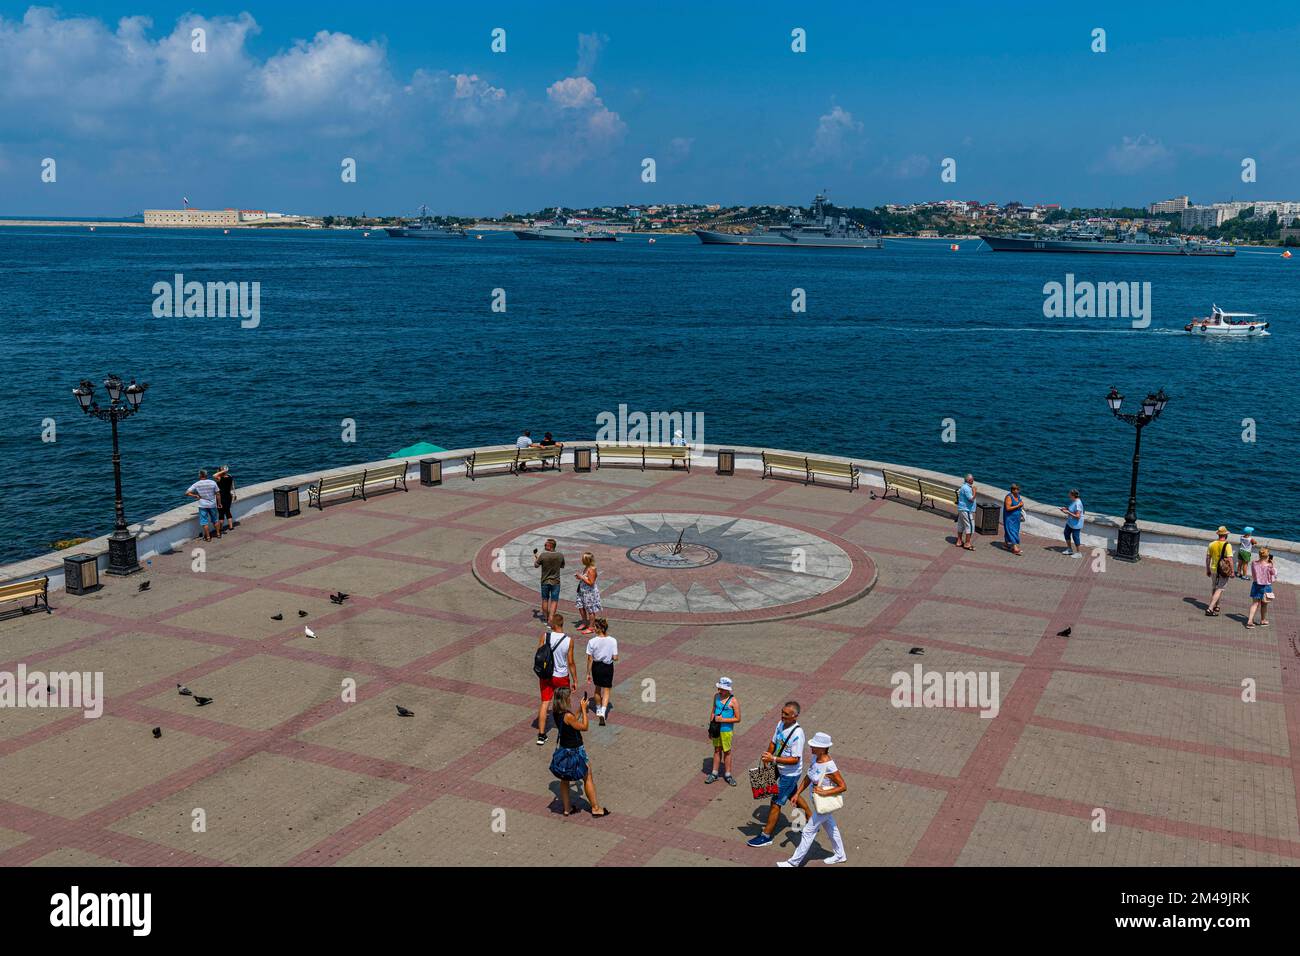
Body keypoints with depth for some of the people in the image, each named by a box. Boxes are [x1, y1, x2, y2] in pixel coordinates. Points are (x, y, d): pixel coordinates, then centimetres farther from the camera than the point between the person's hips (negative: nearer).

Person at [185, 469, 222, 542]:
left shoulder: (196, 484, -8)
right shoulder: (213, 482, -6)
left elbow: (187, 493, -10)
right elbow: (218, 493, -2)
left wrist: (196, 496, -1)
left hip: (203, 505, -2)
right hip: (212, 505, 2)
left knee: (204, 522, 7)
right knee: (215, 520, 20)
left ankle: (208, 537, 10)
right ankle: (218, 533, 29)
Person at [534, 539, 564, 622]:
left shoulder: (543, 555, -16)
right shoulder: (560, 556, -9)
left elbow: (536, 565, -1)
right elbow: (562, 566, 8)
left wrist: (535, 556, 16)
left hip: (545, 581, 0)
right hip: (555, 582, 0)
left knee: (545, 600, 17)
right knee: (554, 601, 4)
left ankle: (545, 617, 32)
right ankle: (550, 619, -5)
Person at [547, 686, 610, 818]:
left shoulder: (556, 713, -6)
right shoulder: (568, 716, -30)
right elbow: (584, 727, -17)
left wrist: (580, 709, 6)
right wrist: (584, 709, -12)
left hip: (563, 751, 7)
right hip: (575, 752, -7)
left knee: (564, 780, 22)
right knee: (588, 778, 12)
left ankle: (567, 808, 33)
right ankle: (595, 808, 24)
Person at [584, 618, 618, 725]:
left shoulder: (592, 642, -16)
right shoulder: (612, 641, -15)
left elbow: (590, 659, -10)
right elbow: (615, 658, -12)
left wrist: (588, 673, -1)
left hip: (596, 666, 1)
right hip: (608, 667, -1)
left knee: (598, 688, 23)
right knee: (606, 691, 9)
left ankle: (598, 709, 41)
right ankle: (603, 712, -9)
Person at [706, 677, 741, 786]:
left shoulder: (733, 701, -16)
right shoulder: (716, 696, -1)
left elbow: (738, 719, -14)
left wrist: (722, 720, -21)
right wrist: (710, 728, 10)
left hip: (726, 730, -4)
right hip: (716, 729, 4)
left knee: (727, 752, 9)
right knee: (717, 750, 15)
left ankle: (727, 774, 22)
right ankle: (714, 773, 24)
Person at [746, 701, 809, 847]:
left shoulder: (797, 734, -30)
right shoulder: (781, 724, -6)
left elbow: (795, 759, -29)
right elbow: (773, 743, 8)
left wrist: (774, 759, -34)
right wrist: (767, 760, 4)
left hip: (790, 774, -8)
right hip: (780, 770, 8)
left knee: (776, 803, 1)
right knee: (794, 796, 27)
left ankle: (766, 836, 14)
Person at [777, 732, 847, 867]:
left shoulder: (829, 767, -32)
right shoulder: (815, 757, -8)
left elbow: (843, 787, -24)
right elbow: (808, 778, 6)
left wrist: (825, 792, -28)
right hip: (817, 802, 8)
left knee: (808, 832, 4)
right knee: (831, 827, 25)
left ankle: (794, 862, 17)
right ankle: (840, 855, 45)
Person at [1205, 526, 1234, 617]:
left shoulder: (1212, 544, 1)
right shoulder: (1227, 545, -15)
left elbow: (1207, 558, 7)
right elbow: (1230, 560, -17)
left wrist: (1207, 570, 17)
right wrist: (1232, 572, -9)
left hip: (1213, 569, 5)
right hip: (1224, 571, -5)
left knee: (1214, 588, 23)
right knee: (1219, 590, -2)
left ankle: (1215, 606, 35)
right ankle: (1210, 609, -10)